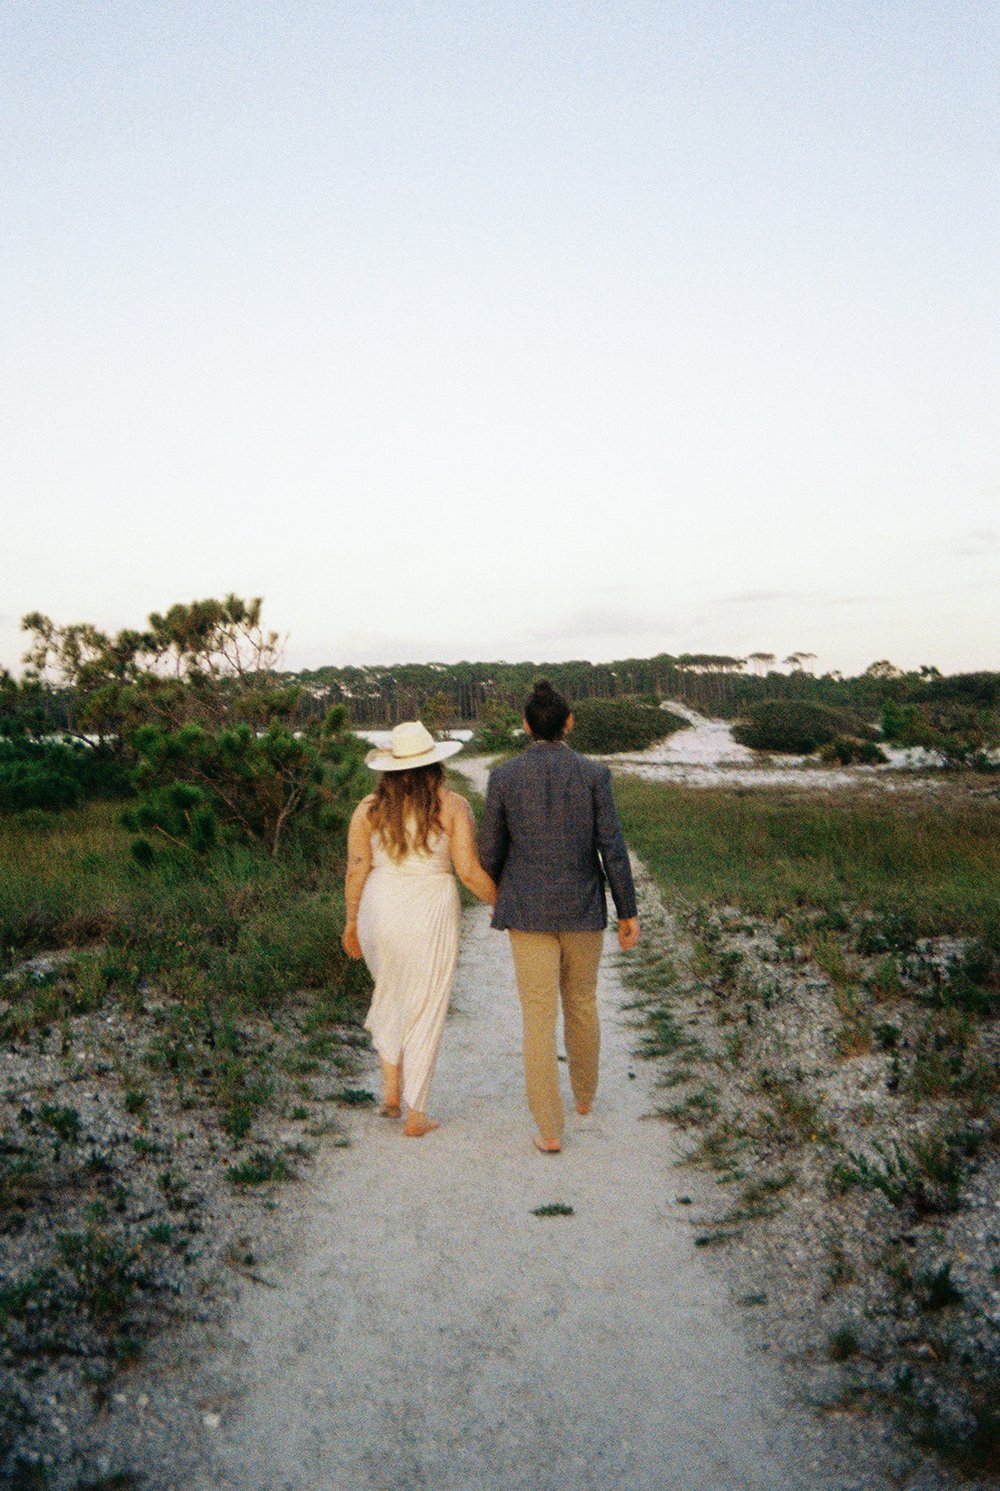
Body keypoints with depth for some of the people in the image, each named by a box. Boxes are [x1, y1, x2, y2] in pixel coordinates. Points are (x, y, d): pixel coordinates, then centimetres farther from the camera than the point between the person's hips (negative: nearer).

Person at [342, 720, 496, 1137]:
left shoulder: (369, 807, -1)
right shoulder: (452, 806, -7)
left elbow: (356, 870, -1)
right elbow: (469, 871, -10)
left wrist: (351, 922, 11)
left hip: (379, 911, 3)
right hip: (430, 914, -3)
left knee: (389, 993, 26)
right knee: (425, 1008, 9)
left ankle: (391, 1090, 23)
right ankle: (415, 1114, 15)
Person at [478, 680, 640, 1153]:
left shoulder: (503, 777, -7)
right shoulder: (593, 774, -7)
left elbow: (490, 851, -1)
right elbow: (612, 848, -9)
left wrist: (502, 891, 20)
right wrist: (628, 912, 0)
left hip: (529, 910, -1)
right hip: (583, 909, 1)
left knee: (539, 1017, 5)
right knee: (581, 1001, 23)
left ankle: (550, 1131, 5)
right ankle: (584, 1093, 42)